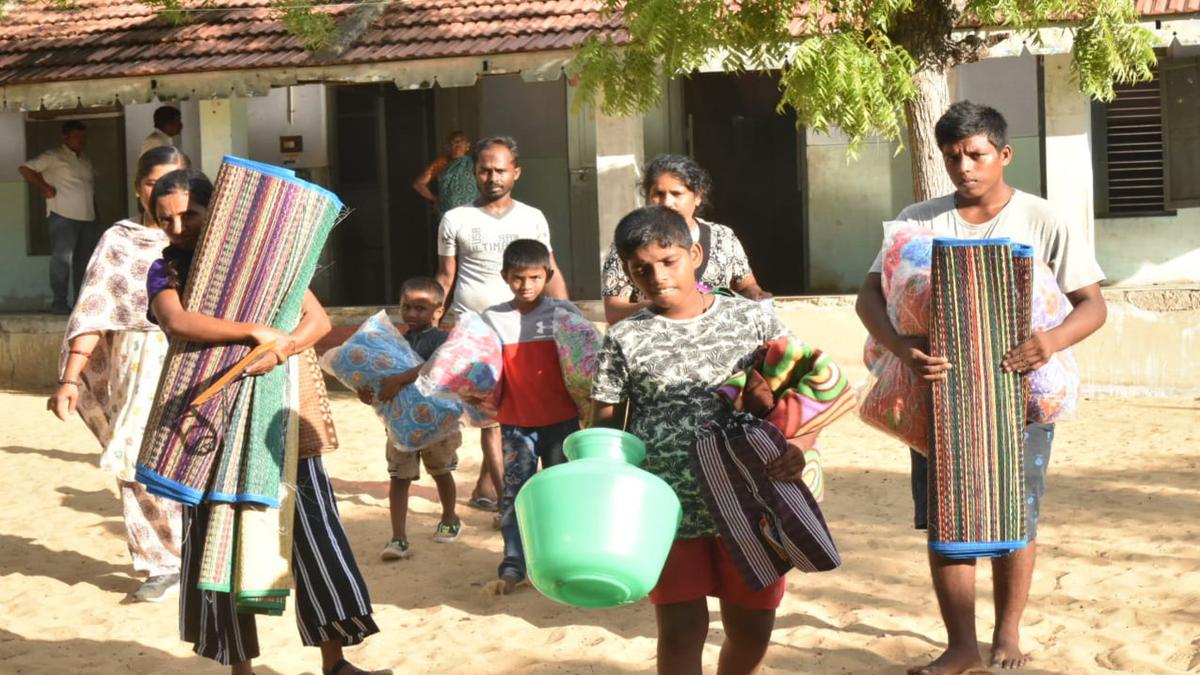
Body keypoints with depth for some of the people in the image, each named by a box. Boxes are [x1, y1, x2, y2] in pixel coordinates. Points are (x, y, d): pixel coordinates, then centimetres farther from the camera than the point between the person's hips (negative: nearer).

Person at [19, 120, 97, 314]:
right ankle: (59, 302, -5)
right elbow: (25, 169, -8)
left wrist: (94, 207, 14)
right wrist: (45, 188, -10)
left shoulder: (85, 161, 19)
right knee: (61, 258, -7)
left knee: (84, 260, 8)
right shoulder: (54, 156, -4)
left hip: (85, 217, 7)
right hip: (63, 216, -7)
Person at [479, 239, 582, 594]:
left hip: (561, 419, 0)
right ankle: (512, 565, 4)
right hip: (515, 422, 1)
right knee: (514, 493, 0)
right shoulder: (493, 319, 1)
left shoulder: (565, 312, -3)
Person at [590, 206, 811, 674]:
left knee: (752, 631, 12)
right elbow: (604, 425, 4)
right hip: (666, 511, -1)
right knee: (681, 632, 3)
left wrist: (795, 446, -14)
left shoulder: (753, 319, 1)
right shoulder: (624, 340, 0)